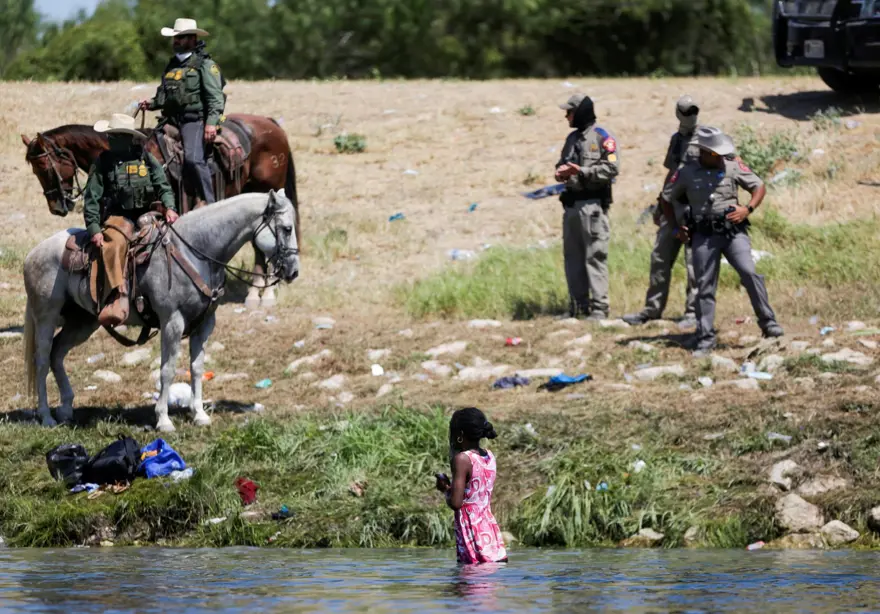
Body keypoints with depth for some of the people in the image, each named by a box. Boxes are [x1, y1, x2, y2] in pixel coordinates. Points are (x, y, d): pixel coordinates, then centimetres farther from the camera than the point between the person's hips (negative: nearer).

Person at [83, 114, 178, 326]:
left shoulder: (145, 158, 8)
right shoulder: (103, 162, 4)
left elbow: (163, 185, 7)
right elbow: (91, 198, 1)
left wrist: (169, 207, -13)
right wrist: (94, 229, -10)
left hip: (145, 214, 4)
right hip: (117, 217, -4)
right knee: (115, 243, -35)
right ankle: (118, 299, -47)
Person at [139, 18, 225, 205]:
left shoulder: (205, 64, -1)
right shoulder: (172, 65, 21)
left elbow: (215, 97, -10)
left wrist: (211, 123, -22)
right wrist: (152, 104, 8)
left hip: (194, 120, -7)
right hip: (171, 120, 7)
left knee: (193, 158, -26)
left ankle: (209, 203, -21)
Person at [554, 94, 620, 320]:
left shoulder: (602, 138, -7)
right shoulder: (572, 138, 17)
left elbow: (612, 168, -15)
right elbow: (562, 164, 23)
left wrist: (582, 172, -19)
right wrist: (561, 172, -1)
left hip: (592, 204, -8)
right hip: (571, 203, 8)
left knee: (595, 256, -8)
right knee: (573, 257, 10)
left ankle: (599, 307, -8)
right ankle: (578, 305, 18)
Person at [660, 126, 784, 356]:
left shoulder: (733, 166, 2)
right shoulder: (686, 173, 3)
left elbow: (759, 187, 9)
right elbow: (666, 200, 15)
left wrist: (748, 209, -7)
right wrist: (677, 228, 8)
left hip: (733, 231, -1)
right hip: (704, 236, 1)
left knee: (749, 273, -17)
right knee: (705, 287, 2)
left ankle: (768, 323, -9)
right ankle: (705, 339, 8)